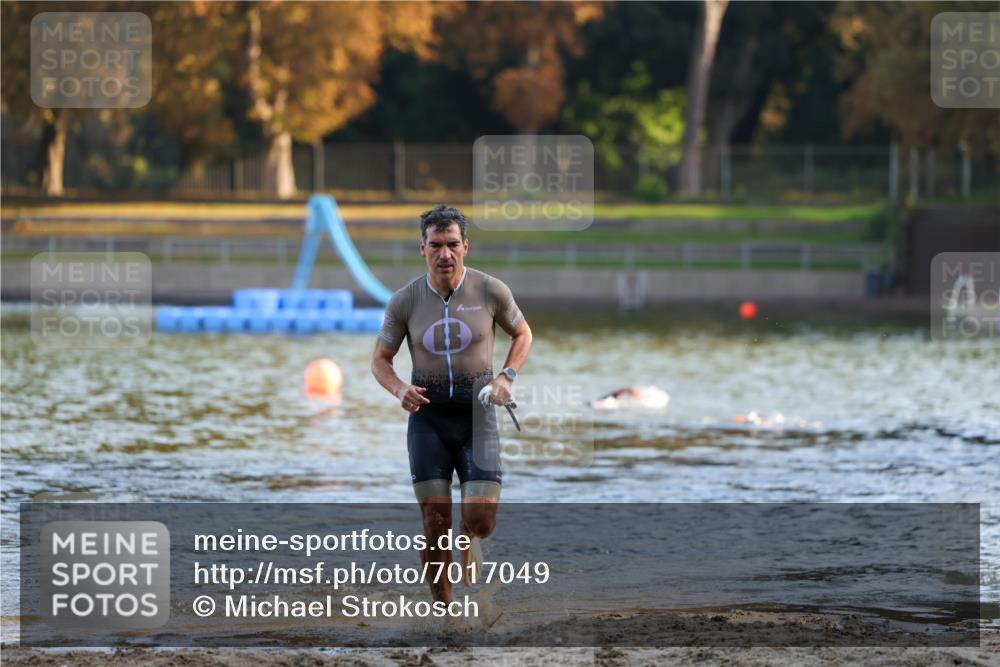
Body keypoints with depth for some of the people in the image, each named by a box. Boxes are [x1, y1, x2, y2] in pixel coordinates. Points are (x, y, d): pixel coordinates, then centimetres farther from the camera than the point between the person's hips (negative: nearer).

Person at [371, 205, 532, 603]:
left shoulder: (490, 291, -7)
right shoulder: (405, 301, -5)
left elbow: (522, 334, 11)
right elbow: (380, 360, 6)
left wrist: (506, 377, -7)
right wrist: (399, 390, -15)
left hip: (477, 414, 0)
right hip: (428, 415, 0)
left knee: (481, 519, -13)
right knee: (435, 524, -4)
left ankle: (470, 540, 22)